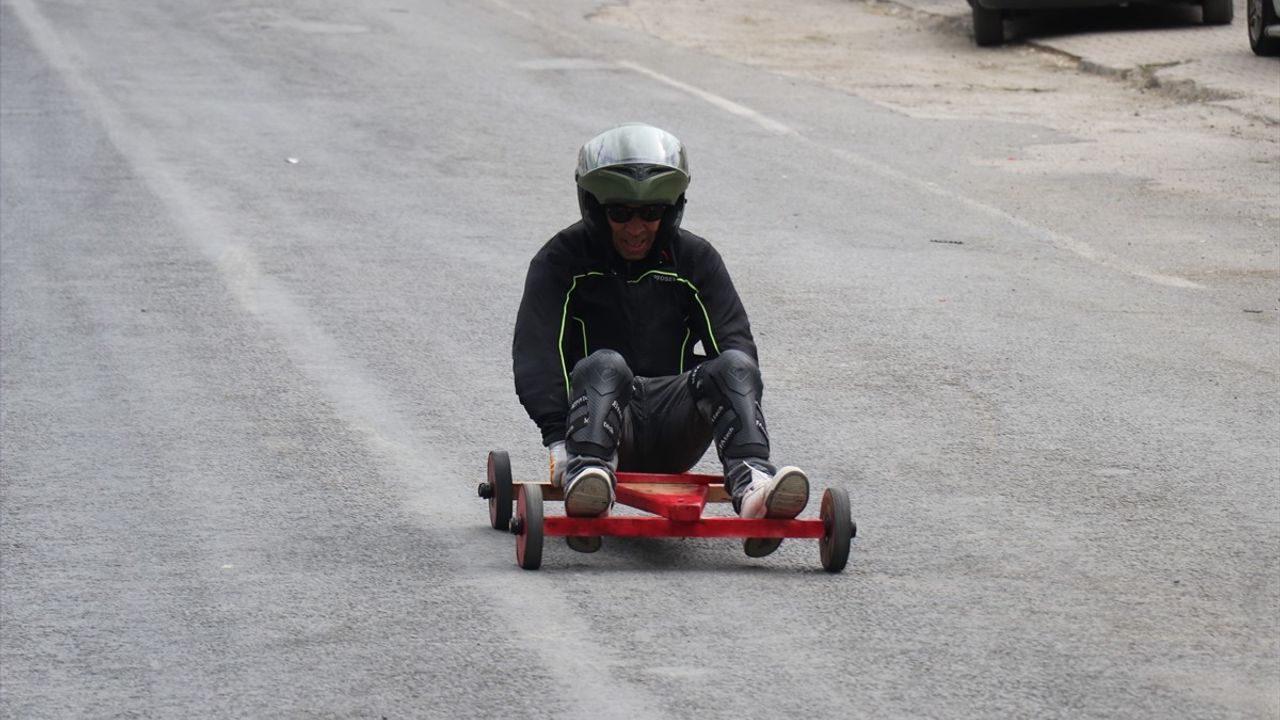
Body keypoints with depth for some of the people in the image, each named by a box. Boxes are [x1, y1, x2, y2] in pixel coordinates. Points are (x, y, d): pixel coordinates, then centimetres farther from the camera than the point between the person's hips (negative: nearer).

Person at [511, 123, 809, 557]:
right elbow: (536, 353, -10)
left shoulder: (695, 260, 11)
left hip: (673, 441, 2)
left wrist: (742, 430, -19)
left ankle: (753, 488, -50)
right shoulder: (562, 260, 3)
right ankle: (588, 477, -61)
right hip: (600, 421, -2)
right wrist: (557, 438, -26)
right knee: (603, 366, -33)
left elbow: (734, 341, 0)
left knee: (732, 367, -25)